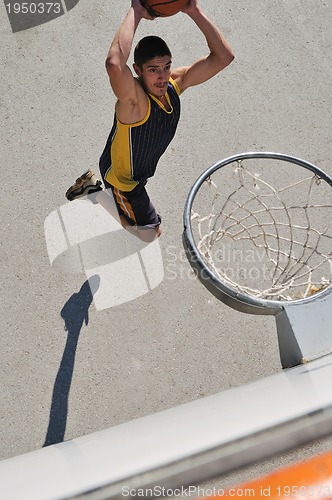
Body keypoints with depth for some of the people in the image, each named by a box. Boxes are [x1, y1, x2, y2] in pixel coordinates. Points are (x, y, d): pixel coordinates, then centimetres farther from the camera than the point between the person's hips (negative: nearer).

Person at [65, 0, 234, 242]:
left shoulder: (176, 83, -18)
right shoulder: (133, 99, -39)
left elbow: (224, 56, -22)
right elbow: (114, 63, -62)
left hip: (140, 169, 7)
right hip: (121, 174, -7)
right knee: (148, 233, 9)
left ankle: (92, 184, 55)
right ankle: (94, 193, 17)